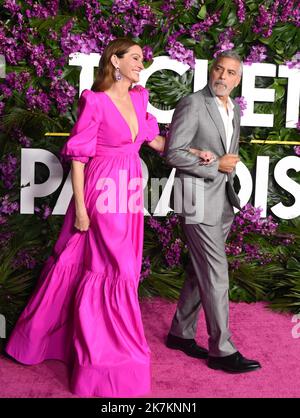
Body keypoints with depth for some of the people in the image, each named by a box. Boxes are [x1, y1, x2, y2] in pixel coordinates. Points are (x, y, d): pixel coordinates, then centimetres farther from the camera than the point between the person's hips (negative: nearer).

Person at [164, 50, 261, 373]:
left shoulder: (234, 109, 14)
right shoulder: (192, 105, -10)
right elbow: (173, 153, -14)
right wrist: (215, 166, -14)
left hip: (222, 201, 8)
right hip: (198, 200, -8)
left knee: (200, 272, 13)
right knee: (215, 275, -6)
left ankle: (180, 333, 27)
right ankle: (222, 350, 4)